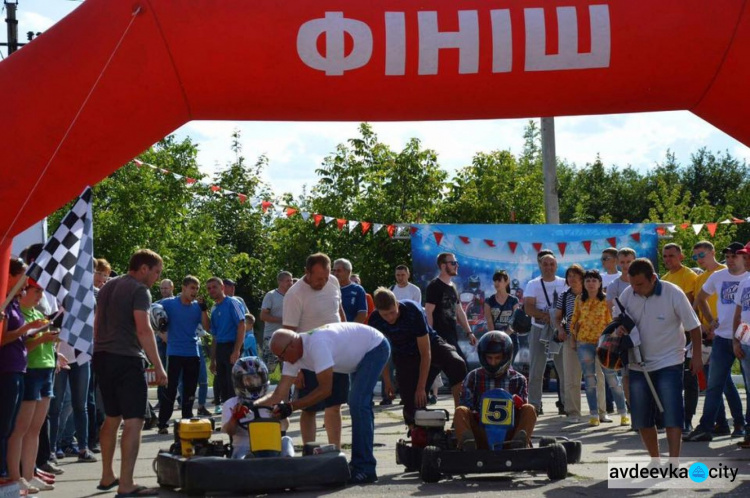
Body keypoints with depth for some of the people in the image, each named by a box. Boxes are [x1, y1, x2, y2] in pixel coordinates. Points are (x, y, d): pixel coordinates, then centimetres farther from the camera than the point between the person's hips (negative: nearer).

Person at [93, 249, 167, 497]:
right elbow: (143, 329, -19)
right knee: (133, 421, -8)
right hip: (127, 359, -9)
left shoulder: (108, 287, 16)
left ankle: (107, 477, 27)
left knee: (111, 418, 20)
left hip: (102, 358, 9)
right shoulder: (139, 290, -10)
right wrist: (158, 366, -18)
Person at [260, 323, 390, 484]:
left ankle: (365, 468, -17)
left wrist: (290, 407, -32)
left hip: (375, 347, -10)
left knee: (358, 404, -20)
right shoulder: (292, 353, -8)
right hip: (361, 352, 10)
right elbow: (279, 395, -10)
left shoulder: (316, 344, -35)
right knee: (359, 405, 17)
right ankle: (360, 463, 29)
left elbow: (325, 389, -33)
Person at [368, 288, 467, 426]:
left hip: (429, 344, -3)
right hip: (404, 356, 3)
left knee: (457, 364, -33)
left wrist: (421, 388, -28)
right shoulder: (375, 321, -22)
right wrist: (387, 382, -3)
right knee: (411, 401, -13)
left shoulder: (414, 311, -33)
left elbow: (426, 353, -28)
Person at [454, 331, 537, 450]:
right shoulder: (473, 377, 14)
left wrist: (518, 403, -15)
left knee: (529, 409, -22)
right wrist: (476, 415, -16)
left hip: (508, 433, 1)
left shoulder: (518, 380, 16)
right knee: (460, 411, -25)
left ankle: (519, 443, -49)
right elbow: (466, 405, 7)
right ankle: (467, 443, -54)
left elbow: (524, 413, 9)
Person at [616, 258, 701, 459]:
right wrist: (620, 329, -13)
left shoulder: (673, 294, -15)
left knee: (672, 417, -10)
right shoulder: (627, 295, -5)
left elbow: (693, 326, -6)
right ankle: (655, 461, 24)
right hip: (638, 364, 4)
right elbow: (618, 322, 10)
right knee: (642, 419, 9)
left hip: (669, 362, -4)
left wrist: (697, 356, -4)